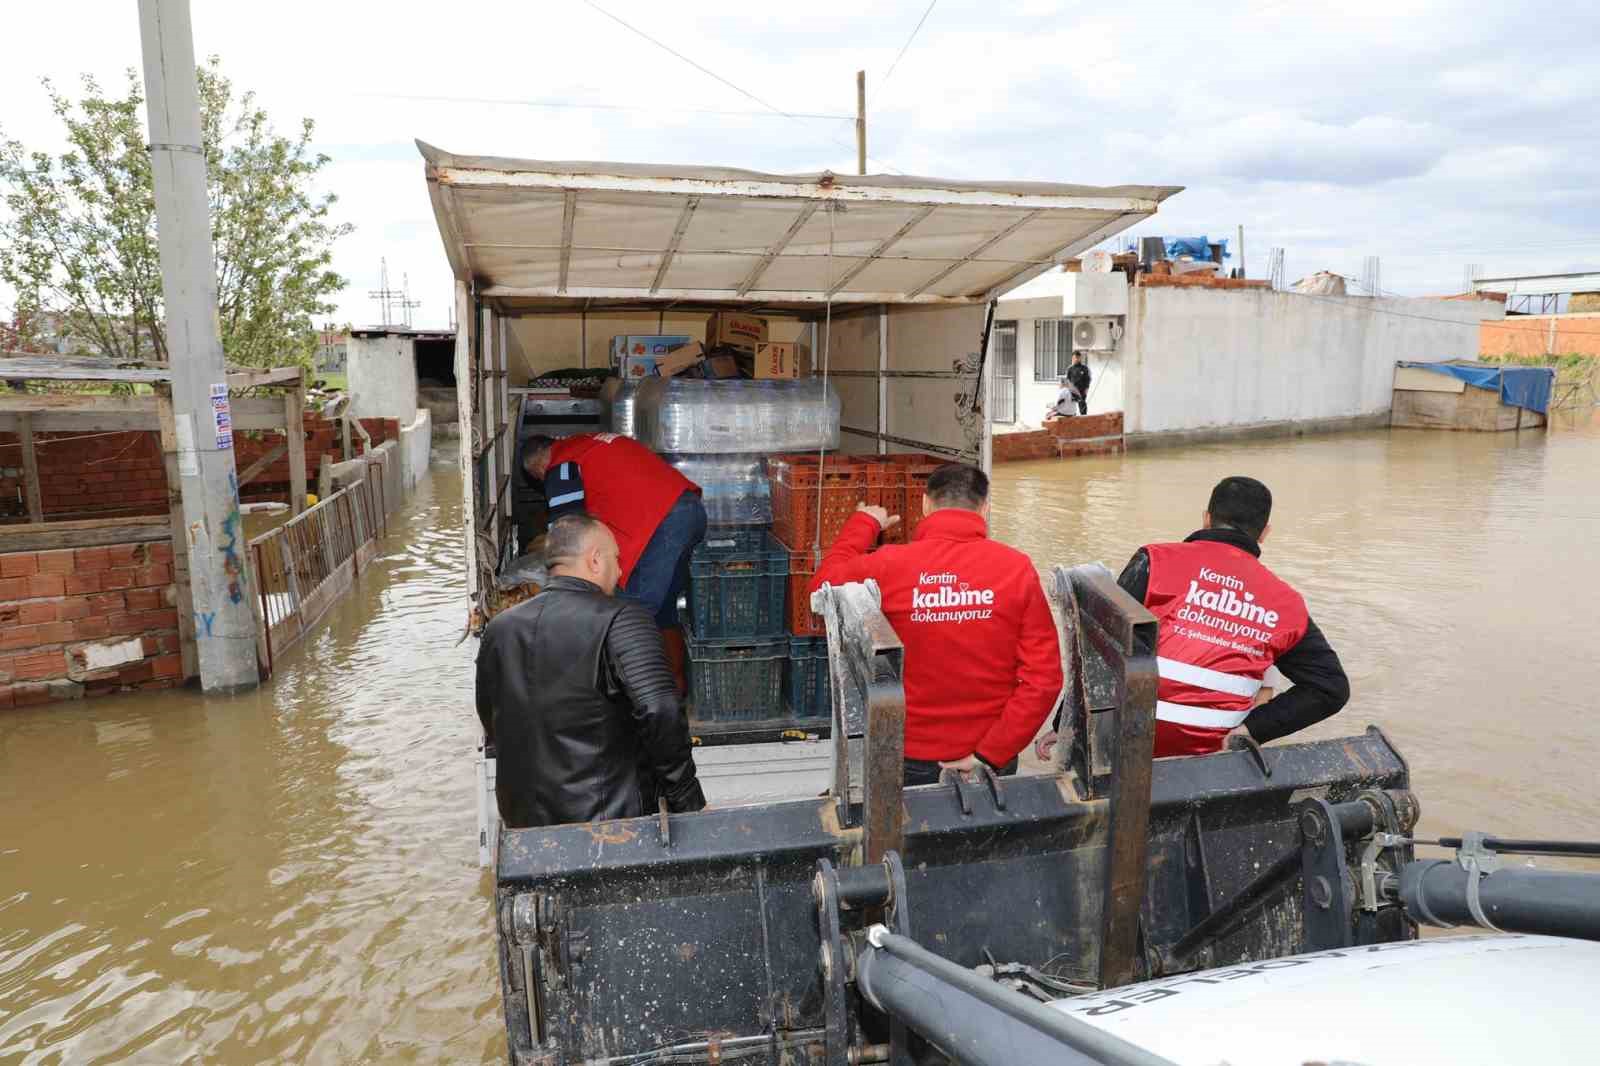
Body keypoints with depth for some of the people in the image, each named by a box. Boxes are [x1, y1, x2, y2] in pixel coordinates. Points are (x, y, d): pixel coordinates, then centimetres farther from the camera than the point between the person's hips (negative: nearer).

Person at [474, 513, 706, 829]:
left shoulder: (499, 628, 4)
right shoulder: (621, 620, -16)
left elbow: (492, 725, 14)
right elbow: (661, 716, -26)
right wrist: (689, 803, -16)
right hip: (607, 817, -6)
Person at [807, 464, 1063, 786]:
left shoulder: (889, 565, -14)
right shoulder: (1017, 568, -12)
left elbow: (825, 583, 7)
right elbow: (1043, 679, -14)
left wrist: (864, 524, 18)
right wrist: (991, 753, -11)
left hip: (913, 758, 0)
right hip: (993, 759, 1)